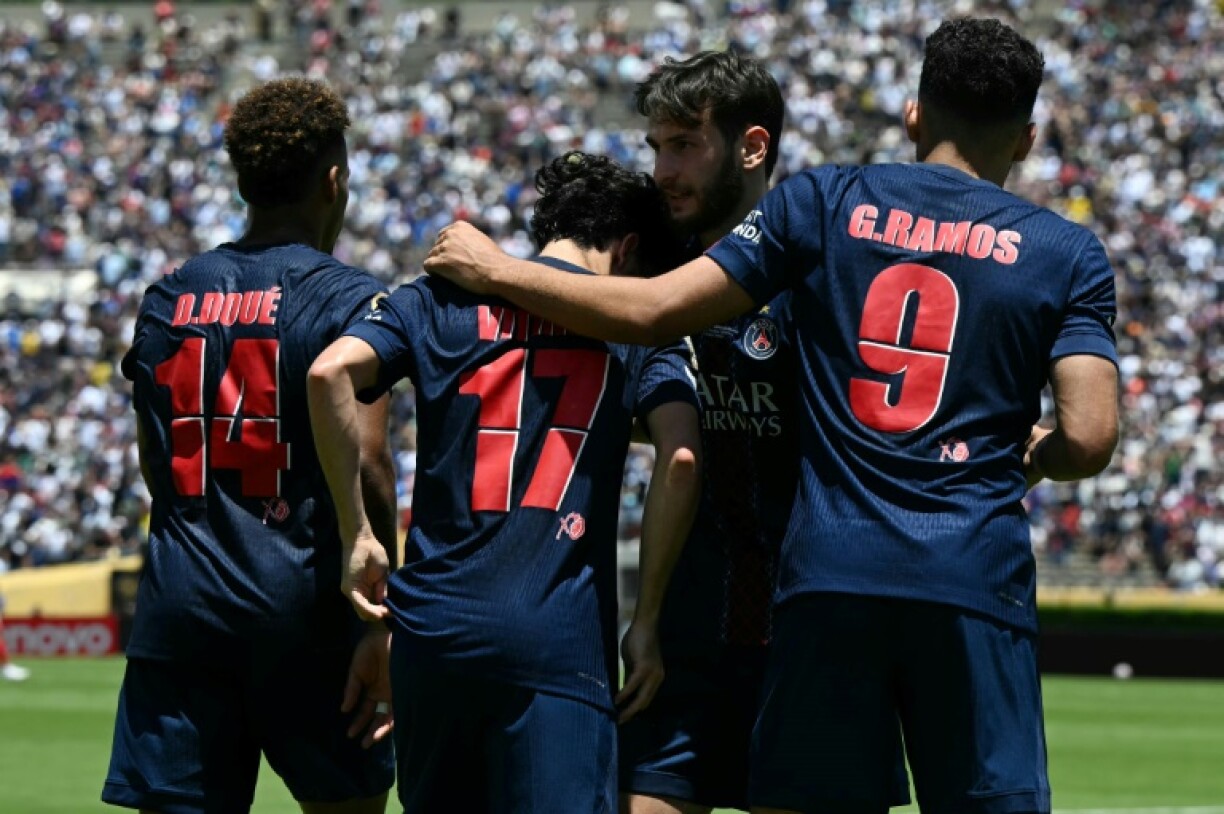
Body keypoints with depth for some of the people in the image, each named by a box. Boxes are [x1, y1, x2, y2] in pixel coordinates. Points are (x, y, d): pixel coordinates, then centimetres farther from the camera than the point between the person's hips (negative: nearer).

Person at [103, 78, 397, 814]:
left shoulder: (168, 299, 12)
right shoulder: (348, 301, -5)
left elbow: (153, 465, 16)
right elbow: (365, 461, -13)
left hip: (179, 606, 4)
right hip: (298, 596, -4)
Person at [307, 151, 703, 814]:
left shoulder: (441, 297, 13)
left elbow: (330, 372, -4)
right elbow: (680, 458, -5)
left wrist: (356, 534, 3)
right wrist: (645, 622, 1)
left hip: (433, 627, 3)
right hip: (562, 636, -3)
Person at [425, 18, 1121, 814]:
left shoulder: (825, 201, 7)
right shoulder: (1067, 254, 6)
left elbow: (652, 311, 4)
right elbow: (1088, 439, -4)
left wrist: (496, 270, 16)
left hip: (829, 575, 2)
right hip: (976, 584, -1)